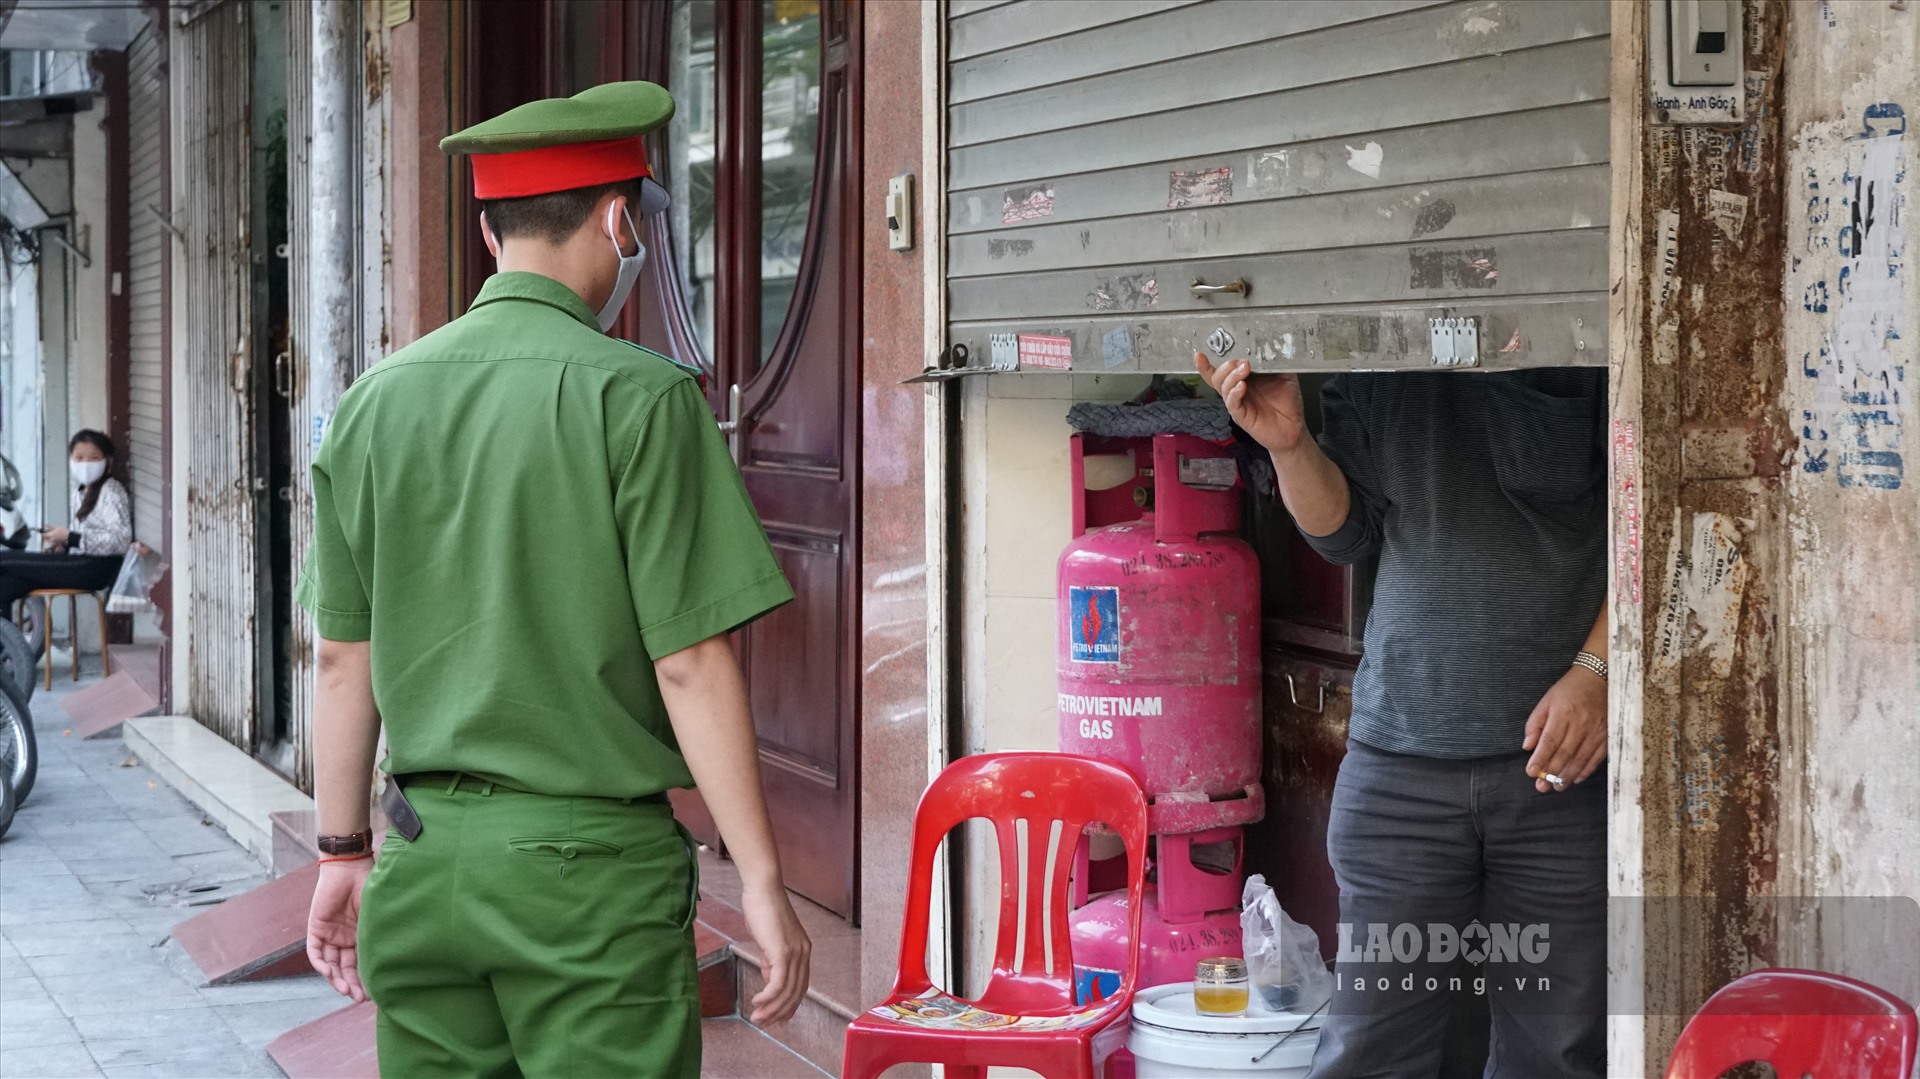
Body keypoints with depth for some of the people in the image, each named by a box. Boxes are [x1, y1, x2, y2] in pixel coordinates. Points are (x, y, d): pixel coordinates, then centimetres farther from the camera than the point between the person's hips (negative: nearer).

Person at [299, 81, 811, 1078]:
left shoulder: (374, 401, 6)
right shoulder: (639, 397, -10)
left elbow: (344, 660, 10)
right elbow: (690, 663, -12)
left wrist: (343, 854, 20)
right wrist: (762, 882, -7)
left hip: (424, 860, 5)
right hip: (591, 859, -5)